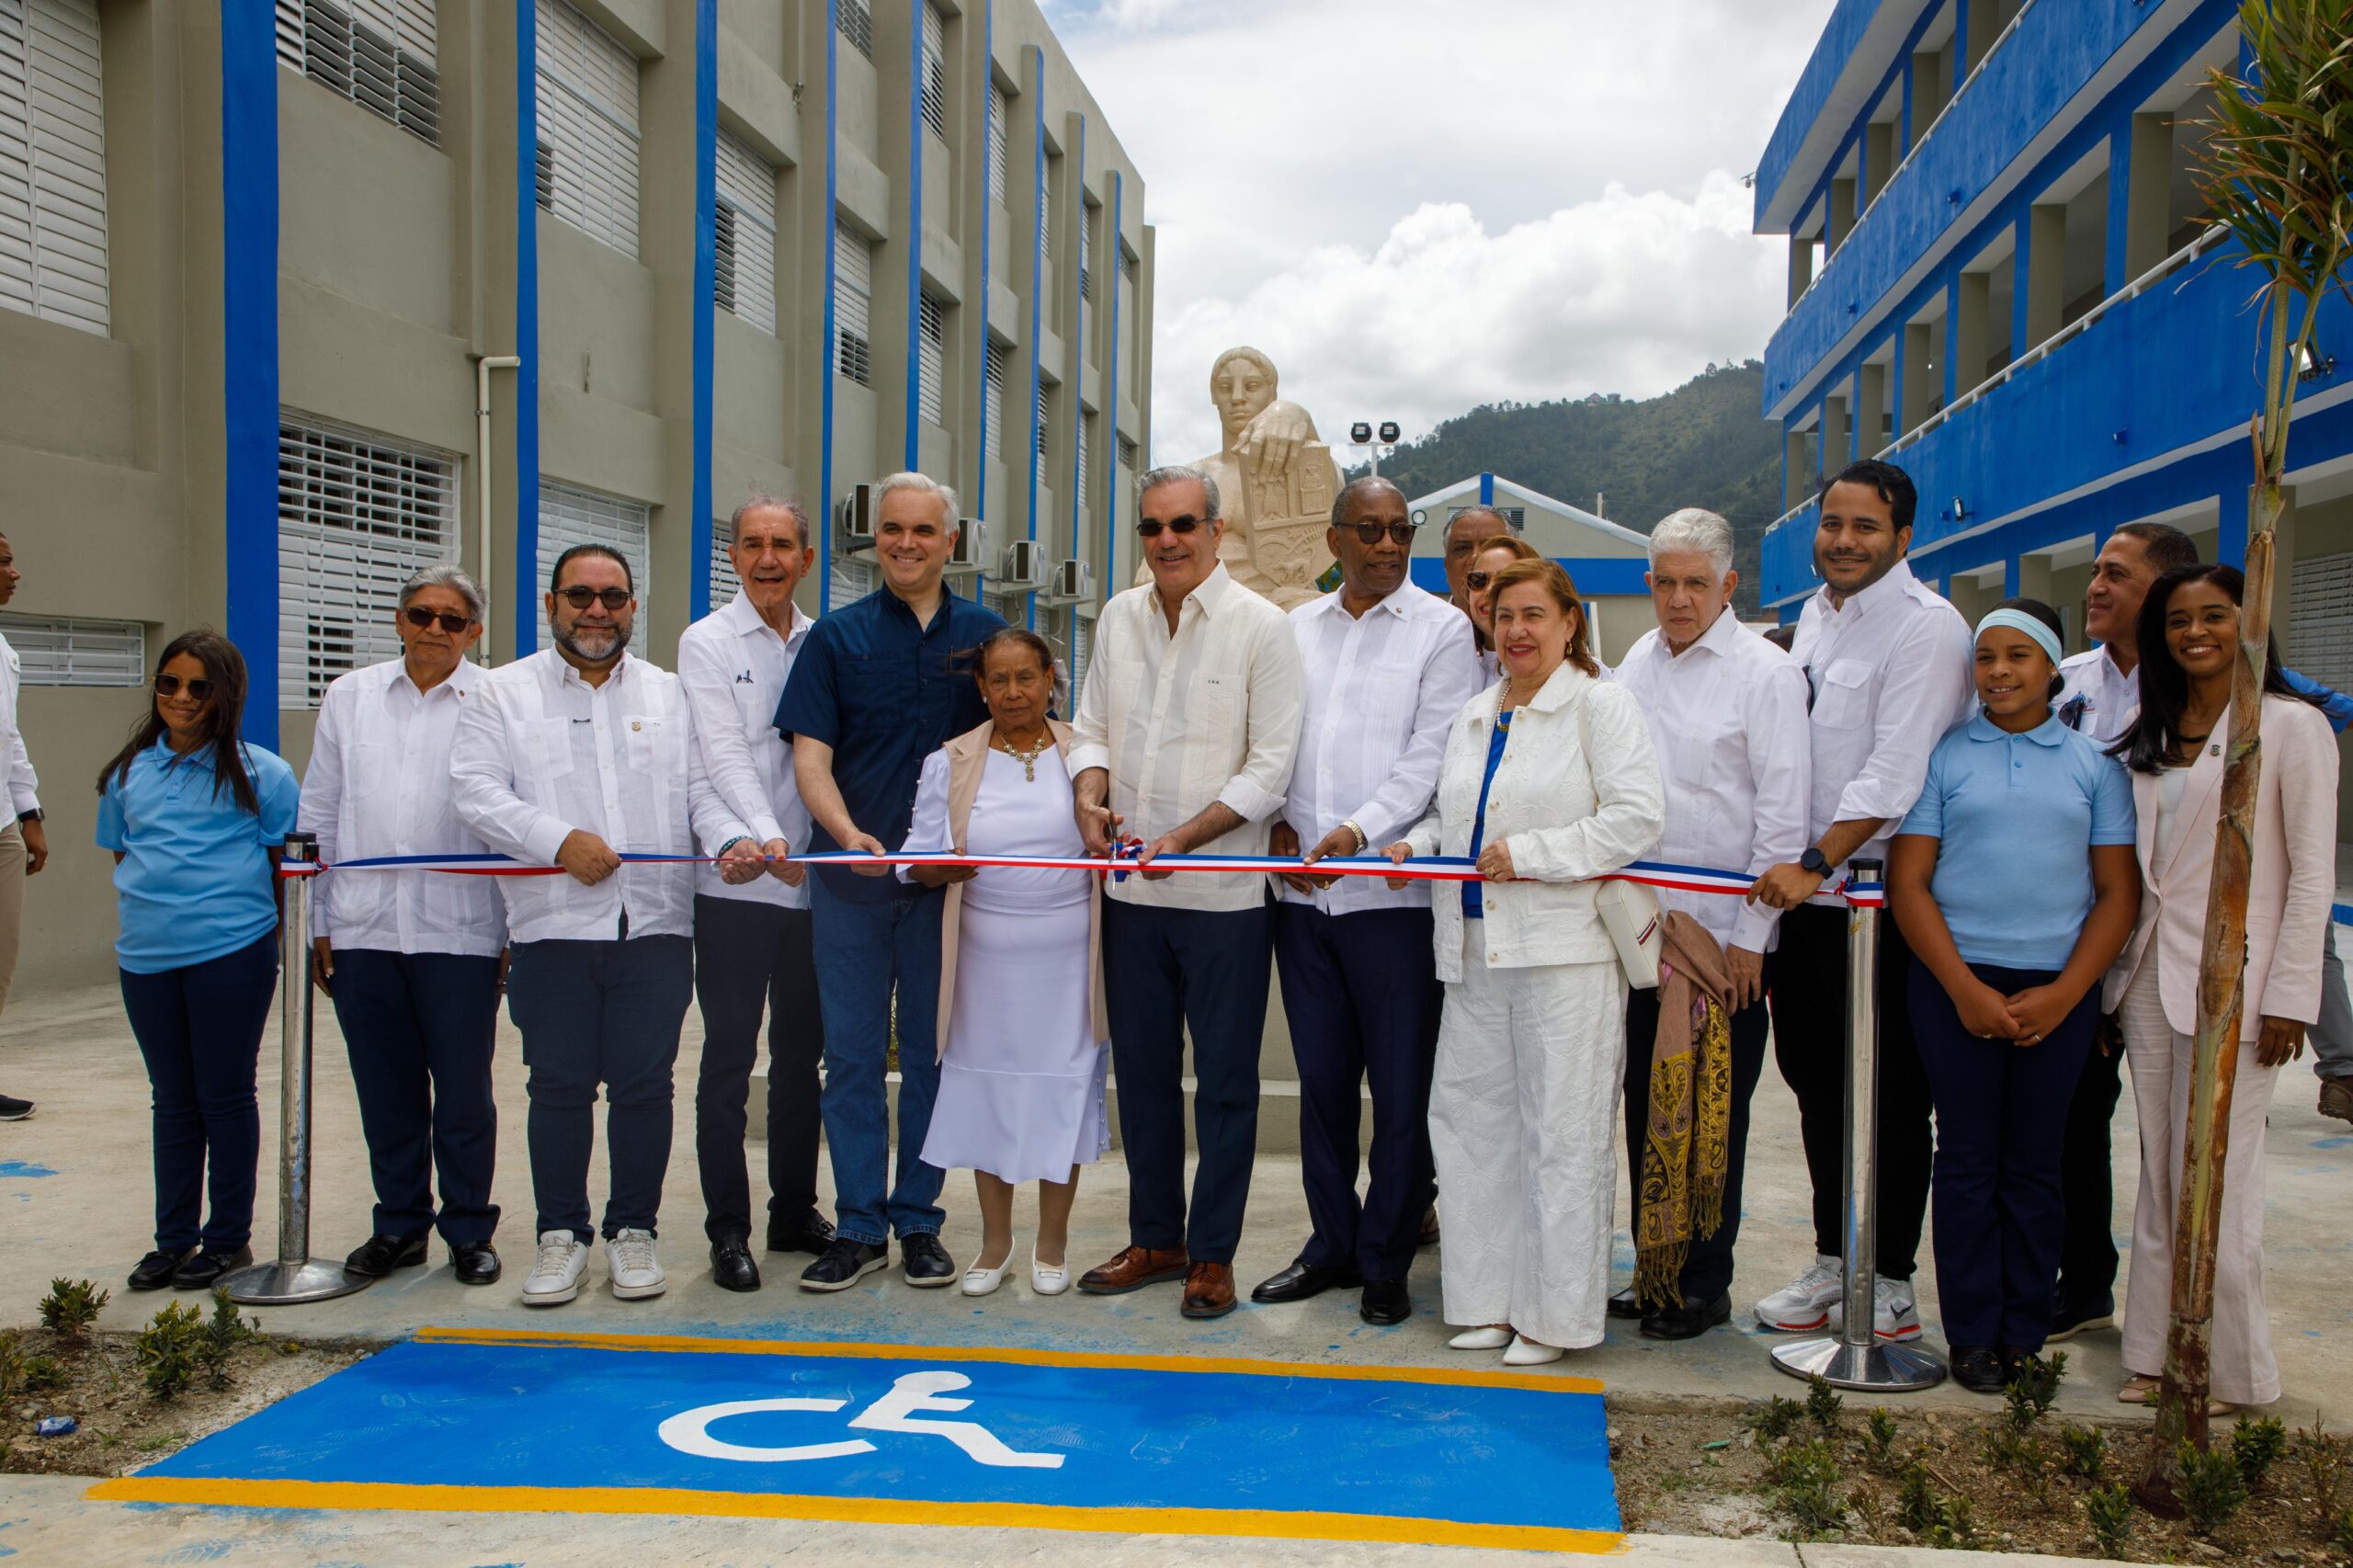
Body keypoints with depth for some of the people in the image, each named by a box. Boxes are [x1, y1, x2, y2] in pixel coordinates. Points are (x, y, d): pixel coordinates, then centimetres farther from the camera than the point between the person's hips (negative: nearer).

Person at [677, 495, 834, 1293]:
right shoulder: (707, 642, 0)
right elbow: (724, 753, -12)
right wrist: (764, 839, -27)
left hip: (813, 880, 4)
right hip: (736, 882, -4)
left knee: (802, 1053, 12)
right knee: (729, 1057, 0)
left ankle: (795, 1212, 24)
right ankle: (728, 1230, 9)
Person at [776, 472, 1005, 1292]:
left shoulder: (983, 633, 6)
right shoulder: (837, 636, 3)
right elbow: (810, 754, -3)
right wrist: (849, 833, -20)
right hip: (851, 878, 0)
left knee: (934, 1052, 7)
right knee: (852, 1053, 4)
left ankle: (918, 1221, 18)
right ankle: (858, 1226, 13)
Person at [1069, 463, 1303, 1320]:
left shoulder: (1261, 626, -6)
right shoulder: (1118, 618, 9)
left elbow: (1269, 767, -10)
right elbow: (1092, 727, 14)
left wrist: (1182, 838, -18)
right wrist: (1091, 797, -7)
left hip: (1222, 894, -5)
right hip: (1131, 893, 5)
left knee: (1224, 1079, 4)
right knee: (1142, 1069, 14)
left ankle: (1213, 1252, 18)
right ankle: (1154, 1238, 28)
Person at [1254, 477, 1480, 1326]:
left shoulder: (1441, 628, 1)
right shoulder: (1296, 627, 15)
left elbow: (1434, 752, -7)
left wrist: (1356, 829, -16)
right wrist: (1279, 824, -1)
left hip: (1394, 891, -4)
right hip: (1303, 890, 4)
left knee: (1401, 1088, 1)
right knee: (1322, 1078, 11)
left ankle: (1386, 1262, 14)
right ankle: (1331, 1244, 24)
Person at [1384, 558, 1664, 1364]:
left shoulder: (1601, 704, -3)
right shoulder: (1474, 715, 18)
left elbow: (1636, 818, -13)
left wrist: (1529, 854, -16)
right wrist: (1416, 844, 7)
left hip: (1566, 955, -7)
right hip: (1475, 952, 7)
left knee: (1562, 1132, -1)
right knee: (1473, 1121, 9)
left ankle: (1555, 1314, 10)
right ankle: (1490, 1300, 22)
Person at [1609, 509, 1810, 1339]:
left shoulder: (1766, 672, -7)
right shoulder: (1637, 663, 11)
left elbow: (1783, 811, -9)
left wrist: (1751, 934, -12)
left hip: (1724, 932, -6)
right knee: (1645, 1100, 12)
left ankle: (1705, 1285, 15)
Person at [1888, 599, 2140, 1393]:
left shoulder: (2095, 762, 7)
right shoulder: (1943, 755, 3)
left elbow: (2119, 891, 5)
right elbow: (1908, 883, 0)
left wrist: (2063, 994, -6)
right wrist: (1965, 988, -8)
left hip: (2059, 989, 1)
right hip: (1956, 983, -1)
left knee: (2033, 1163, 6)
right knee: (1968, 1159, 3)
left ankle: (2025, 1336, 16)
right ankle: (1972, 1335, 12)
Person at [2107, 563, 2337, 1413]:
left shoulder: (2290, 726, -4)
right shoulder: (2148, 733, 13)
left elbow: (2312, 873, -6)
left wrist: (2289, 995, -10)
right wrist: (2116, 973, 10)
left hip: (2229, 983, -6)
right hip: (2150, 979, 6)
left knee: (2217, 1188, -2)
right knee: (2160, 1183, 10)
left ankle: (2230, 1371, 12)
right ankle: (2159, 1353, 20)